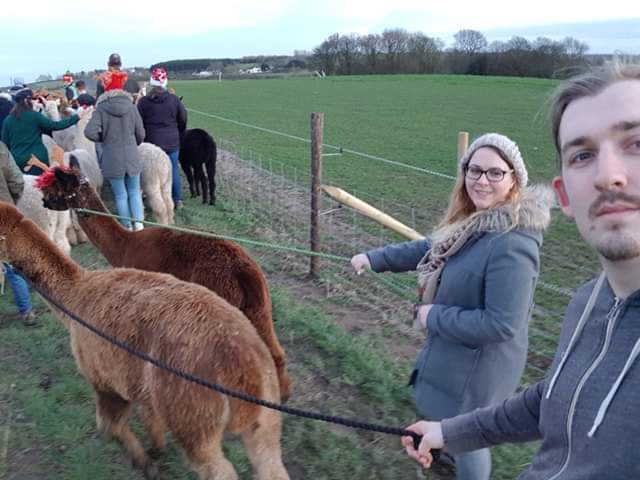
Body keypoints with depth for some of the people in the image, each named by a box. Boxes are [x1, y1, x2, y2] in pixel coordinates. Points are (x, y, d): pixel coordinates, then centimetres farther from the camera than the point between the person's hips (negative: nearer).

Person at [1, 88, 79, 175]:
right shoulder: (34, 116, -6)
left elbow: (4, 143, 7)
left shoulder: (8, 120, 5)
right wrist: (76, 117, -5)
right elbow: (56, 125, -9)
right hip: (37, 159, -3)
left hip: (18, 161, 3)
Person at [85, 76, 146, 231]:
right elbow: (140, 134, 3)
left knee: (121, 196, 8)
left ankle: (128, 228, 14)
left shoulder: (101, 108, -7)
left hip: (113, 159, -2)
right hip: (132, 157, 2)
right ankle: (139, 224, 2)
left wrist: (103, 138, 3)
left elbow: (90, 132, -17)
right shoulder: (131, 106, 0)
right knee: (135, 193, 13)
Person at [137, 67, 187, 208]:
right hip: (172, 141, 1)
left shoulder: (143, 101, -7)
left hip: (152, 142, -1)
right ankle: (177, 200, 16)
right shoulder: (174, 99, -5)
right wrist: (178, 135, 19)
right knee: (174, 169, 11)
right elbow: (183, 120, 3)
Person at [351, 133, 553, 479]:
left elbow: (500, 324, -33)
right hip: (455, 351, 9)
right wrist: (374, 259, 14)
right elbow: (431, 249, 13)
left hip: (478, 363, -9)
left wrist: (433, 317, -22)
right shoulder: (474, 221, -4)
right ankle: (449, 449, 62)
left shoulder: (511, 245, -33)